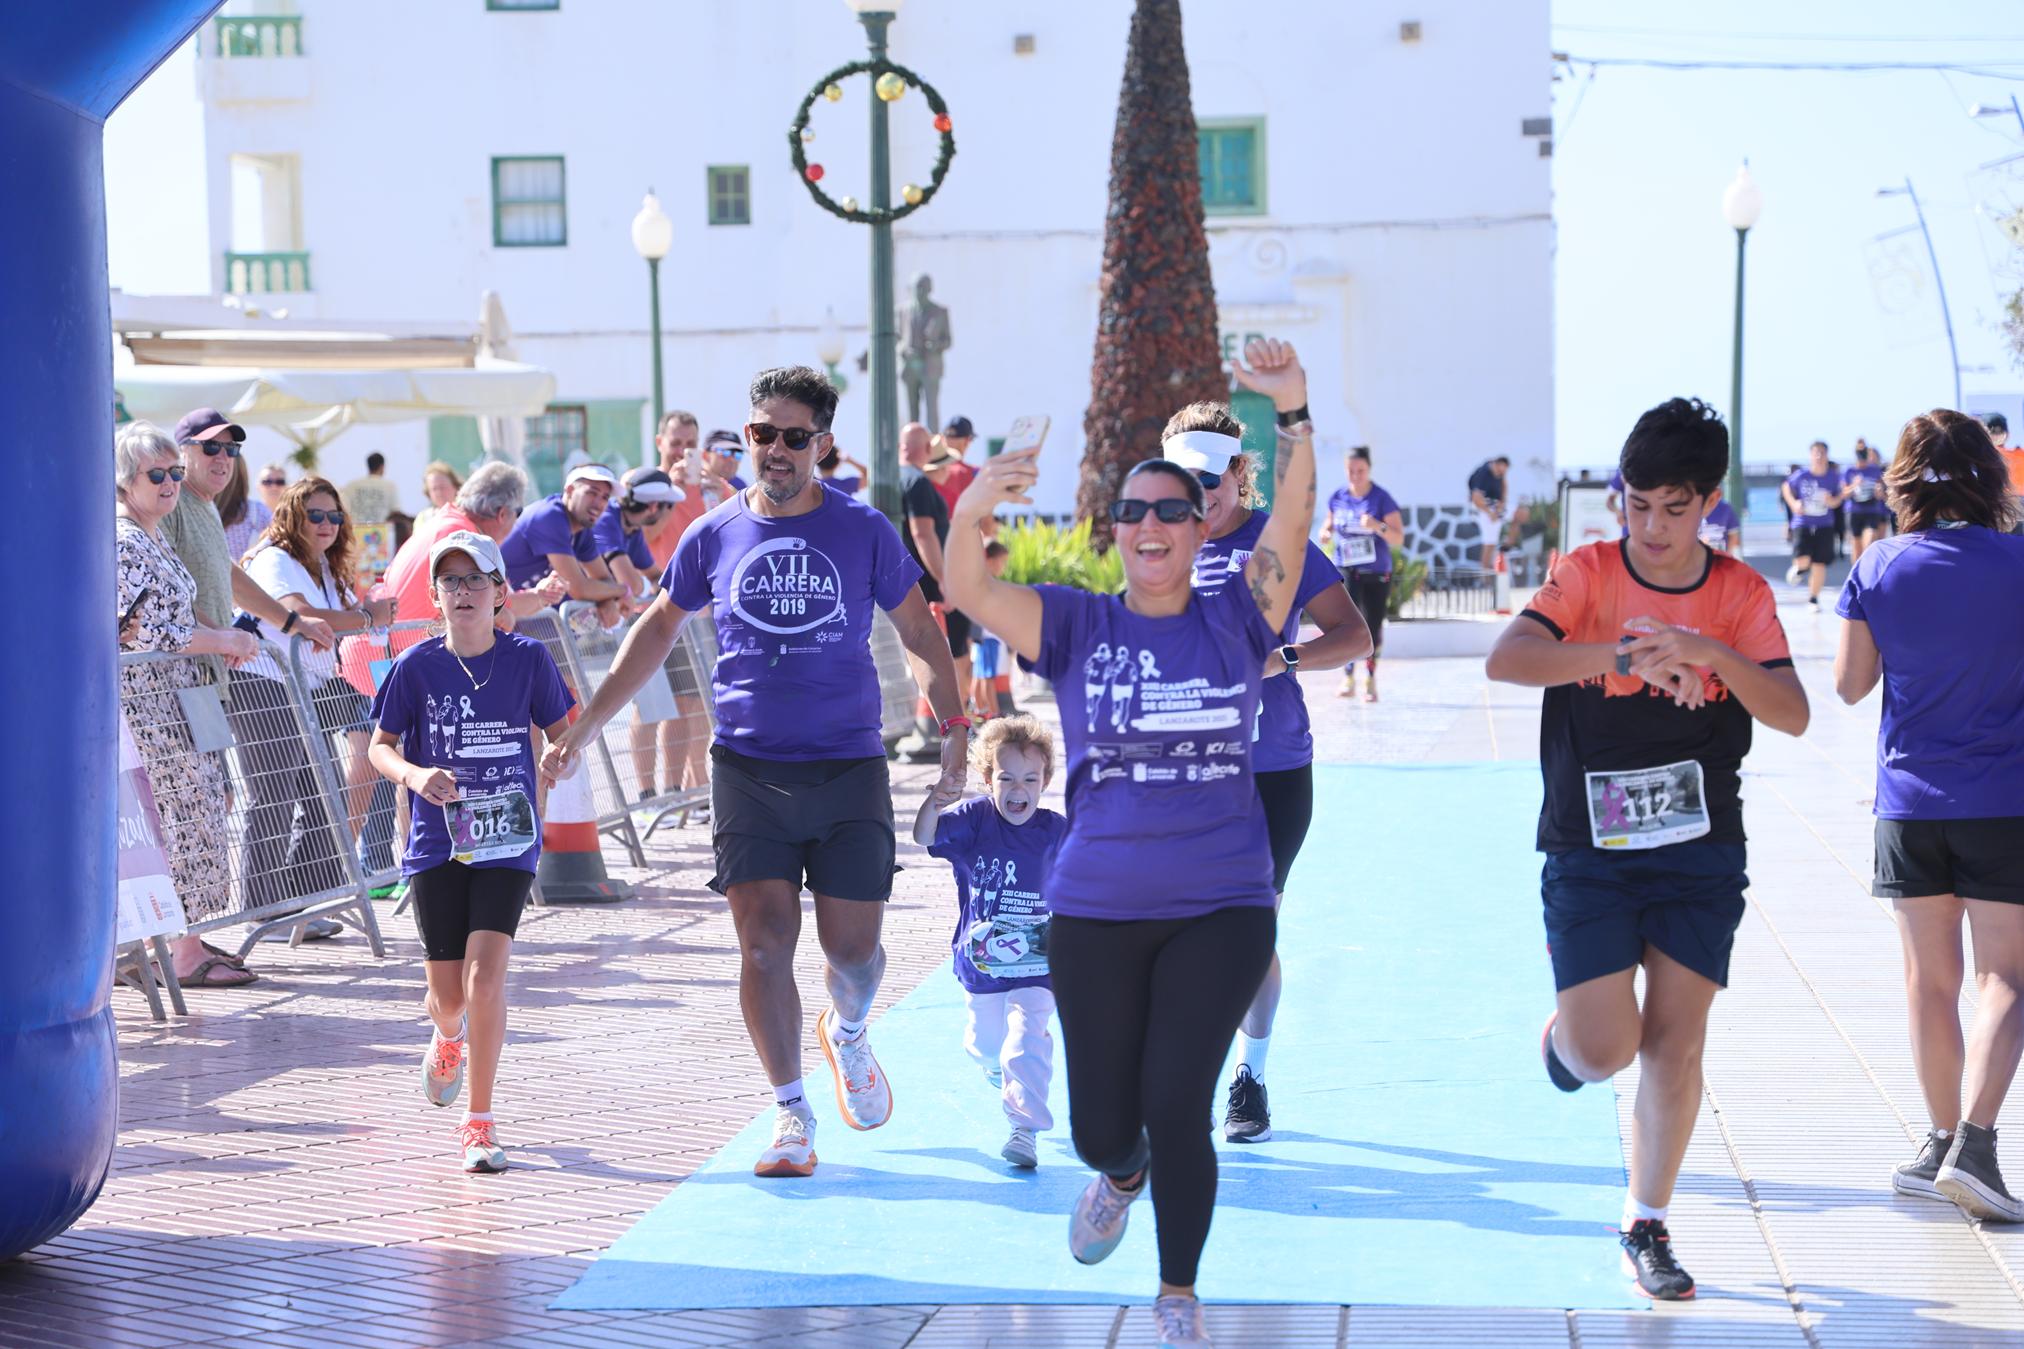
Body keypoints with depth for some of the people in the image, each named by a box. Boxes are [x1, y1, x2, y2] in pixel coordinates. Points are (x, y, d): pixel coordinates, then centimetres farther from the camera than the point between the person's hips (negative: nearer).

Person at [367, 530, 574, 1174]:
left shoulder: (528, 658, -3)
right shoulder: (417, 666, -3)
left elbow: (562, 732, 8)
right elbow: (380, 746, 4)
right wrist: (415, 775, -17)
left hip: (508, 841, -1)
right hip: (437, 842, 1)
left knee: (485, 976, -15)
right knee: (447, 993, 8)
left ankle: (479, 1122, -2)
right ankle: (447, 1038, 48)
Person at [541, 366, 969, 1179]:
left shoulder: (863, 531, 0)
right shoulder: (714, 535, 4)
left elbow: (920, 633, 7)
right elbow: (657, 632, 15)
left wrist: (954, 727, -3)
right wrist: (581, 730, 12)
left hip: (849, 767, -1)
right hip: (748, 767, 1)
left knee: (853, 946, 1)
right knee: (765, 941, -6)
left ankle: (847, 1034, 36)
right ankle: (790, 1112, 7)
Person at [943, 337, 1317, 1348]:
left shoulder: (1237, 623, 1)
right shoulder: (1077, 626, 1)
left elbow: (1292, 521, -12)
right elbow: (972, 593, -16)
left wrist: (1292, 414, -28)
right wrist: (971, 515, -36)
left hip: (1220, 908, -1)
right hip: (1095, 912, 1)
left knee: (1176, 1106, -8)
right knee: (1100, 1125, 7)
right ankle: (1122, 1173, 47)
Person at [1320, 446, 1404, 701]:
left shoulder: (1382, 499, -8)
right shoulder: (1337, 498, 2)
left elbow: (1399, 539, -12)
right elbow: (1329, 525, 18)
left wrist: (1378, 526, -30)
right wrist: (1326, 534, -6)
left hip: (1377, 574, -1)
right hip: (1345, 570, 1)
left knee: (1373, 628, 5)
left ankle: (1370, 680, 25)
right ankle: (1348, 679, -11)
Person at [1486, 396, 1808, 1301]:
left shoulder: (1740, 593, 0)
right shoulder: (1587, 574, -7)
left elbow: (1792, 714, -11)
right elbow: (1504, 660, -23)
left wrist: (1711, 651, -27)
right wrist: (1626, 654, -33)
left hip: (1701, 852, 2)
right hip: (1589, 851, -2)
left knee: (1676, 1041, 2)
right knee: (1607, 1048, -8)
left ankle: (1646, 1229, 17)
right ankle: (1564, 1036, 30)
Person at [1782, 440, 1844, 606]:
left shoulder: (1833, 477, -2)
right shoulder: (1801, 475, -6)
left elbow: (1839, 497, 11)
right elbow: (1786, 487, 10)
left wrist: (1833, 501, -12)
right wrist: (1793, 504, -5)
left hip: (1824, 526, 2)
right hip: (1803, 524, -2)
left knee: (1820, 563, 1)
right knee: (1802, 560, -19)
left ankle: (1813, 598, 18)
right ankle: (1799, 569, 20)